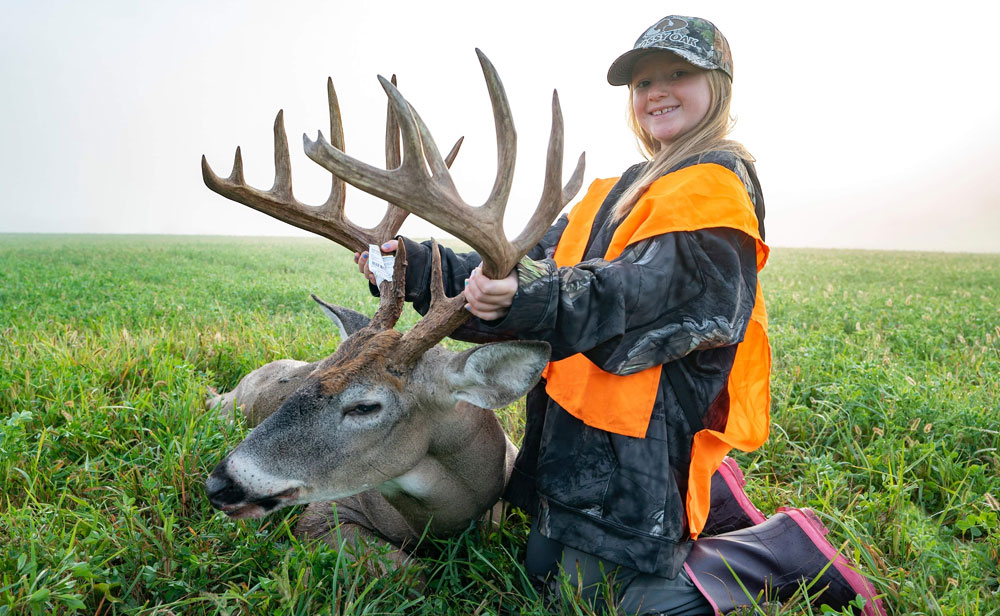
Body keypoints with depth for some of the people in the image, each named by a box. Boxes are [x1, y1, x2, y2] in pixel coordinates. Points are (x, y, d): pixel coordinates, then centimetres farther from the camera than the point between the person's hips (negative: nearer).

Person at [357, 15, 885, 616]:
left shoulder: (719, 184, -8)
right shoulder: (621, 191, 17)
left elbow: (652, 289, -26)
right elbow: (542, 266, 8)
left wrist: (536, 300, -43)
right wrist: (422, 267, -2)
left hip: (642, 436, -9)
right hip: (577, 420, 9)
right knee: (549, 564, 20)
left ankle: (789, 549, 12)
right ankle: (709, 501, 29)